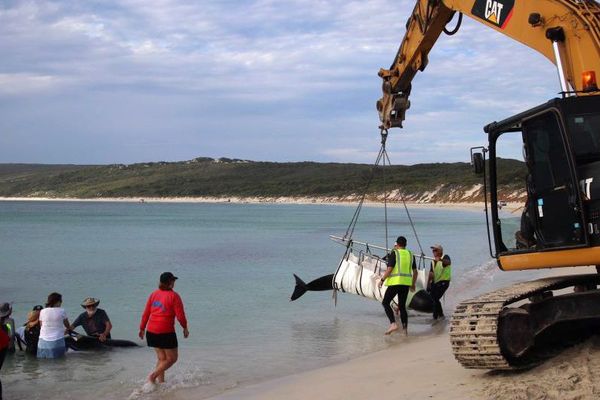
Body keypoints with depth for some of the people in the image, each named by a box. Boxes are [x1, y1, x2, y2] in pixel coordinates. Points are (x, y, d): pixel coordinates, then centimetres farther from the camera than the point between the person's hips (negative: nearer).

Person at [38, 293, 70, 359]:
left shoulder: (42, 312, 3)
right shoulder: (61, 311, -2)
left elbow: (41, 326, 13)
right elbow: (67, 326, 11)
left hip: (44, 340, 2)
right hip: (57, 340, -2)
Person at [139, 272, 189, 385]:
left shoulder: (154, 294, 9)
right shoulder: (173, 296, -8)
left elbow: (146, 313, 11)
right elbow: (180, 315, -9)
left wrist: (142, 328, 20)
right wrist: (185, 328, 6)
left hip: (151, 332, 6)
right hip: (166, 332, -6)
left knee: (161, 358, 17)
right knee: (172, 358, 6)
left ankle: (161, 382, 14)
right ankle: (153, 375, -10)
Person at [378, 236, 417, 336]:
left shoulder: (394, 253, -6)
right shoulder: (410, 255, 12)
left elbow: (389, 269, -14)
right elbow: (415, 272, 14)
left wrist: (382, 280, -3)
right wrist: (413, 284, 24)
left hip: (395, 282, -6)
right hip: (406, 283, 6)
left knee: (385, 302, 3)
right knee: (402, 305, 12)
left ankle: (393, 324, -13)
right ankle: (405, 329, 7)